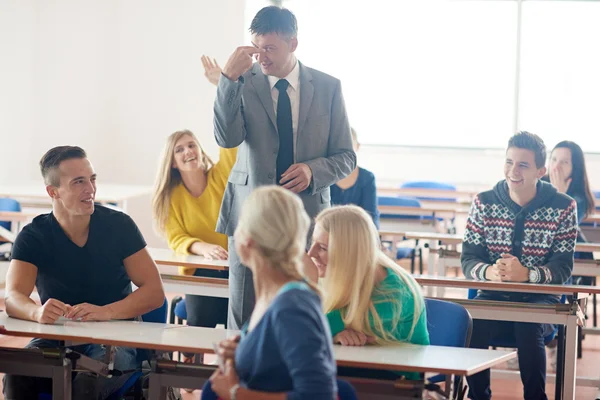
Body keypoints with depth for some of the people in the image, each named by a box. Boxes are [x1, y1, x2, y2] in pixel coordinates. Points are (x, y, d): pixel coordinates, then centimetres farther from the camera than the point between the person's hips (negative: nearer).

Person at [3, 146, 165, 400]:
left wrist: (105, 312, -26)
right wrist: (38, 312, -40)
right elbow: (13, 298, -15)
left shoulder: (119, 226, -4)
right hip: (56, 340, 1)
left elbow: (155, 292, -7)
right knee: (17, 377, -29)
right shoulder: (33, 237, -2)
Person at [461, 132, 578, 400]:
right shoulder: (484, 203, 1)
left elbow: (563, 268, -9)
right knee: (470, 324, -30)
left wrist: (525, 273, -30)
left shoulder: (563, 207, -4)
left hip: (541, 300, -1)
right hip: (493, 298, 1)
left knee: (528, 327, -34)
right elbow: (468, 259, -2)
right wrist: (489, 271, -27)